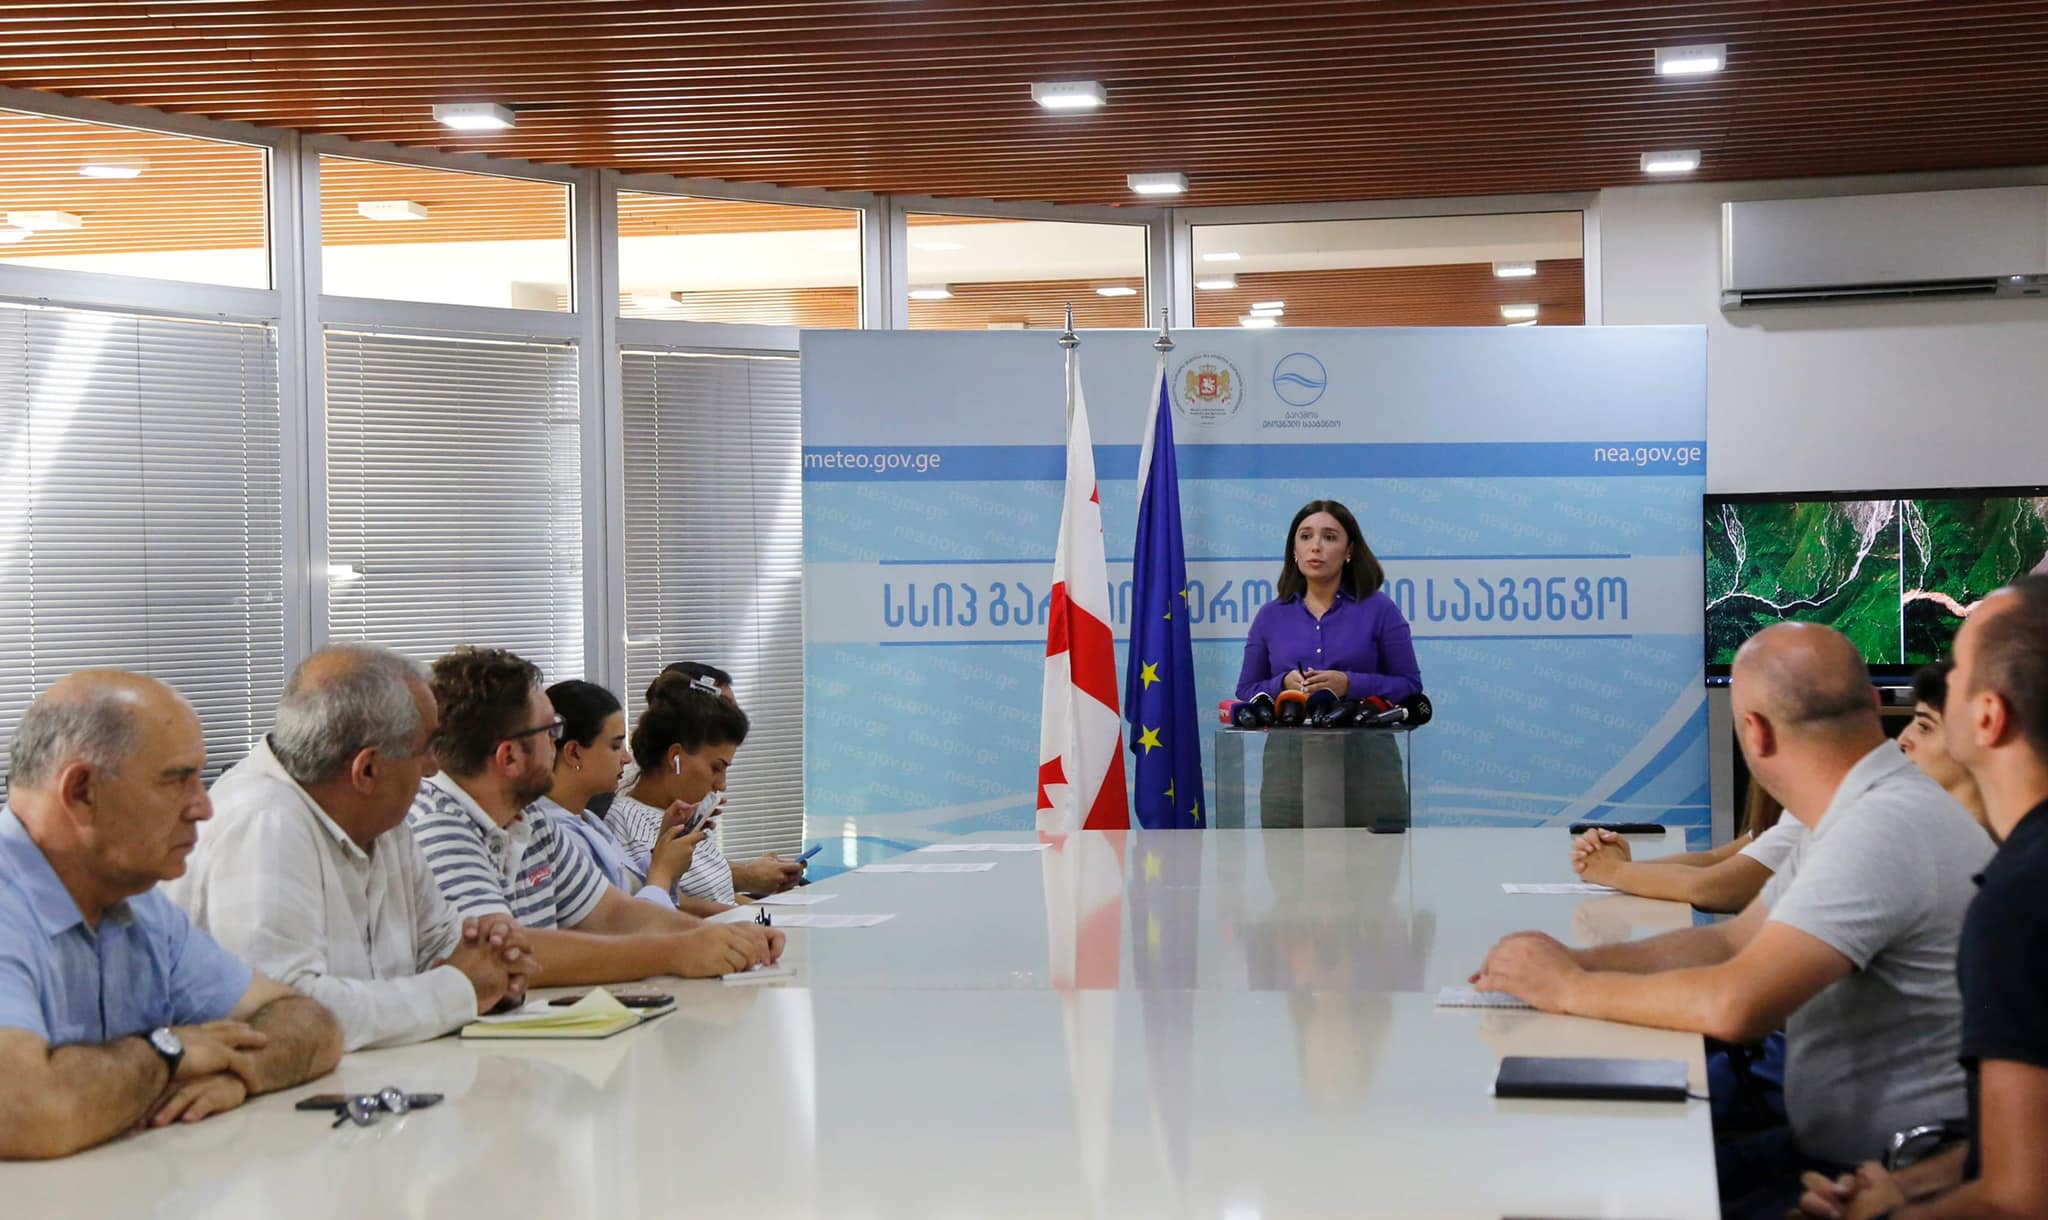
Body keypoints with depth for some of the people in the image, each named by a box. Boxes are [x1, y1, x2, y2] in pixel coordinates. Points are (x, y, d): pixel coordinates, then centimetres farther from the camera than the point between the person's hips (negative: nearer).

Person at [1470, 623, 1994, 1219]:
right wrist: (1577, 960, 1)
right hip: (1834, 1148, 9)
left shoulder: (1885, 828, -24)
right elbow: (1732, 942, 14)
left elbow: (1735, 1004, -29)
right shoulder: (1863, 811, 9)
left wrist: (1571, 988, -15)